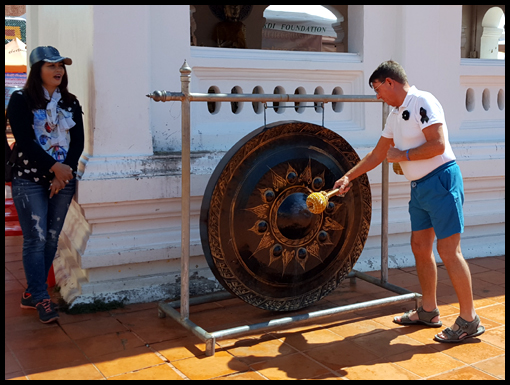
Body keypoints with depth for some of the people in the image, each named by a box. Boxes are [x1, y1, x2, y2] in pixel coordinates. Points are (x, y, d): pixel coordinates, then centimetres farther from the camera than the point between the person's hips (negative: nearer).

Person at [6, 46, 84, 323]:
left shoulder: (70, 102, 10)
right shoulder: (21, 100, -2)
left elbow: (78, 141, 4)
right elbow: (25, 141, -12)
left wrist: (66, 172, -9)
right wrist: (54, 167, -18)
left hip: (64, 179, 4)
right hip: (29, 180, -4)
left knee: (51, 238, 5)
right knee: (35, 239, -6)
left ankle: (32, 293, 19)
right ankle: (41, 299, 3)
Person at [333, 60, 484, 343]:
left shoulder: (422, 102, -13)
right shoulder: (394, 115, 14)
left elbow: (437, 145, -22)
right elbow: (377, 154, 21)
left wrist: (401, 155, -12)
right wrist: (348, 177, 19)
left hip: (441, 181, -9)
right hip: (419, 186, 9)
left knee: (448, 250, -8)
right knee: (420, 246, 12)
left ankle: (469, 320, 3)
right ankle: (428, 311, 25)